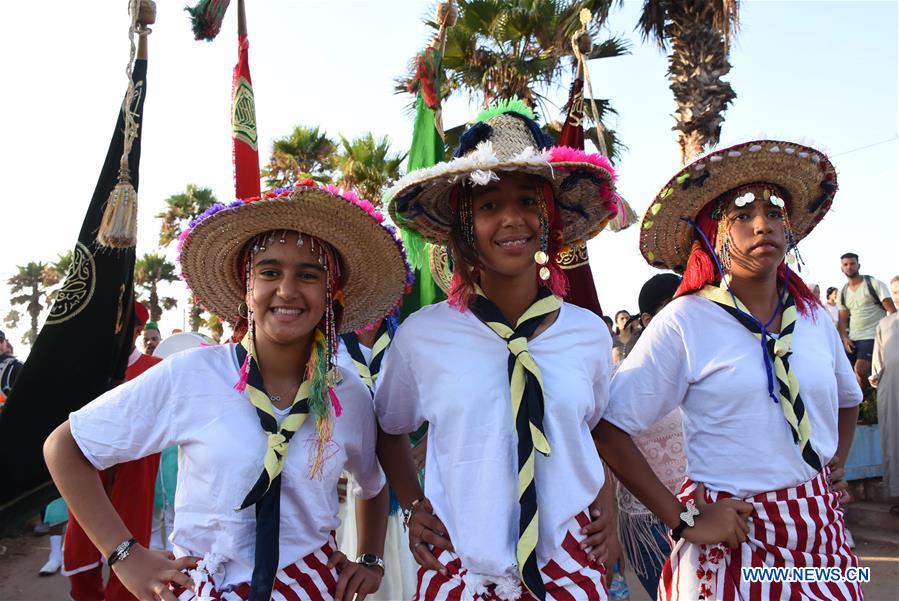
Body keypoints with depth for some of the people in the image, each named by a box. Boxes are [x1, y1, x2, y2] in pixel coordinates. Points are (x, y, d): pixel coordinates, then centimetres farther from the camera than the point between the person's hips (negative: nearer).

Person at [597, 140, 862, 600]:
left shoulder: (812, 316, 3)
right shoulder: (684, 322, -15)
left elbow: (848, 398, 23)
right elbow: (608, 428, -17)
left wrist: (836, 465, 9)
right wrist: (681, 520, -17)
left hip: (821, 535, 5)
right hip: (735, 540, -5)